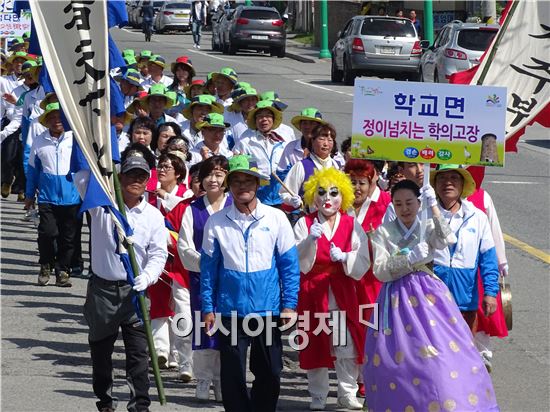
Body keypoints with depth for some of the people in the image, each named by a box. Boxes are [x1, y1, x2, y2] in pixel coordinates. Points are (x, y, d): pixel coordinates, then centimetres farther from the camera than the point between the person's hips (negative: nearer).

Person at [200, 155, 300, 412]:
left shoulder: (276, 218, 0)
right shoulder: (216, 222, 1)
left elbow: (289, 264, 2)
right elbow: (208, 268, 5)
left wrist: (289, 304, -2)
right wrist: (207, 308, 2)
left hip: (268, 310, 0)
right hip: (230, 311, 0)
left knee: (269, 374, 7)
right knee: (232, 374, 2)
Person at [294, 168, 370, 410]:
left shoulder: (352, 225, 4)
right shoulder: (304, 224, 1)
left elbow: (362, 265, -2)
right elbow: (299, 264, -9)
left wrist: (344, 257, -20)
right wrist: (310, 241, -23)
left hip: (342, 292, 1)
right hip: (312, 292, -1)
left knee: (347, 345, -3)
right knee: (315, 344, 4)